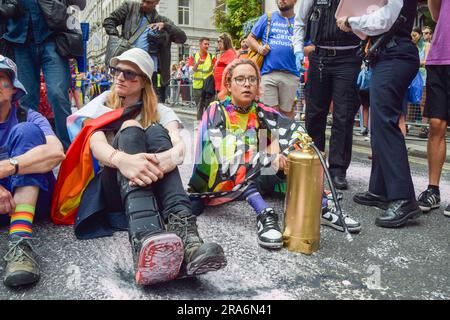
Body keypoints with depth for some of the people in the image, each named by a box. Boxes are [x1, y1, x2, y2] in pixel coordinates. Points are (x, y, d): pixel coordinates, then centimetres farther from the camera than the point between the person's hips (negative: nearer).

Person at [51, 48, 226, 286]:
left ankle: (183, 233, -48)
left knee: (155, 132, -24)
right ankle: (146, 237, -56)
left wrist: (171, 157, -35)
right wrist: (121, 159, -35)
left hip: (153, 187, 1)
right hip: (110, 187, 0)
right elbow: (96, 144, -10)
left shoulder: (159, 111, 14)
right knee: (130, 130, -26)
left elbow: (178, 144, -9)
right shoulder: (102, 106, 13)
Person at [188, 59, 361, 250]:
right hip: (222, 182, -4)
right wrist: (267, 158, -29)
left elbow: (295, 131, -1)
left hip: (259, 179, 5)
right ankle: (264, 214, -45)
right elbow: (224, 154, -21)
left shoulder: (261, 112, 8)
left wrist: (277, 144, -22)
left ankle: (321, 208, -18)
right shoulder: (216, 112, -6)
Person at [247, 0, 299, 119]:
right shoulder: (267, 18, 14)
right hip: (268, 73, 0)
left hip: (291, 75, 1)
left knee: (287, 113, 5)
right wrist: (259, 48, -4)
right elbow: (250, 38, 15)